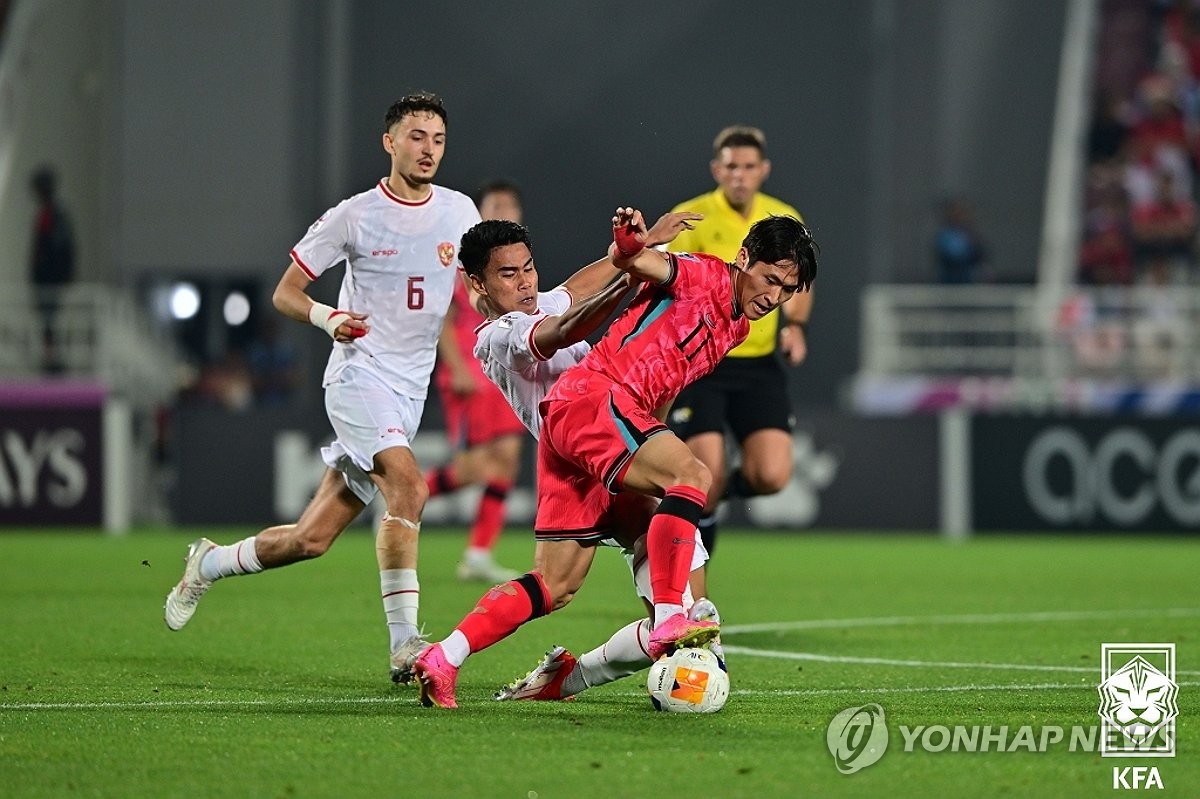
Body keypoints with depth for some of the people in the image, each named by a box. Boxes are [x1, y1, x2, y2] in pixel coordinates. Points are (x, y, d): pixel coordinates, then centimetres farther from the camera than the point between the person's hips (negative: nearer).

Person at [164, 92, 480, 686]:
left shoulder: (458, 212, 8)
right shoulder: (354, 216, -5)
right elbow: (285, 291, 0)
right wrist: (327, 318, -21)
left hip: (410, 388, 5)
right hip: (358, 371, -5)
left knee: (311, 538, 4)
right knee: (407, 484, -30)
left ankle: (209, 564, 30)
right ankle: (404, 645, -28)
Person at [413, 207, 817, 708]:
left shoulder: (737, 328, 22)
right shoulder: (703, 277, -3)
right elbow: (629, 262, -18)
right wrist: (629, 244, -38)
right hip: (591, 397, -9)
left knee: (555, 587, 5)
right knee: (691, 475, -29)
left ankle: (441, 660, 5)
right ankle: (667, 622, -35)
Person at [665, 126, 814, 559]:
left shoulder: (785, 220, 5)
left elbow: (798, 284, 20)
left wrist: (796, 326, 2)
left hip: (760, 365, 3)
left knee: (772, 476, -12)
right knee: (707, 478, -11)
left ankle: (725, 486, 24)